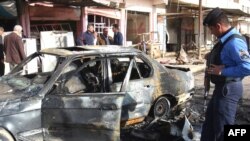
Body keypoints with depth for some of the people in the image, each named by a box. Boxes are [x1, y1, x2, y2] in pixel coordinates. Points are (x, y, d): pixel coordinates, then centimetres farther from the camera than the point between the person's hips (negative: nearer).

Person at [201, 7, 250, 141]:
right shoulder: (226, 39, 6)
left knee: (222, 126, 6)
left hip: (228, 89, -10)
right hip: (222, 87, 10)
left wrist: (222, 71, -25)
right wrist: (212, 57, 4)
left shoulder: (234, 42, -25)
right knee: (210, 118, 24)